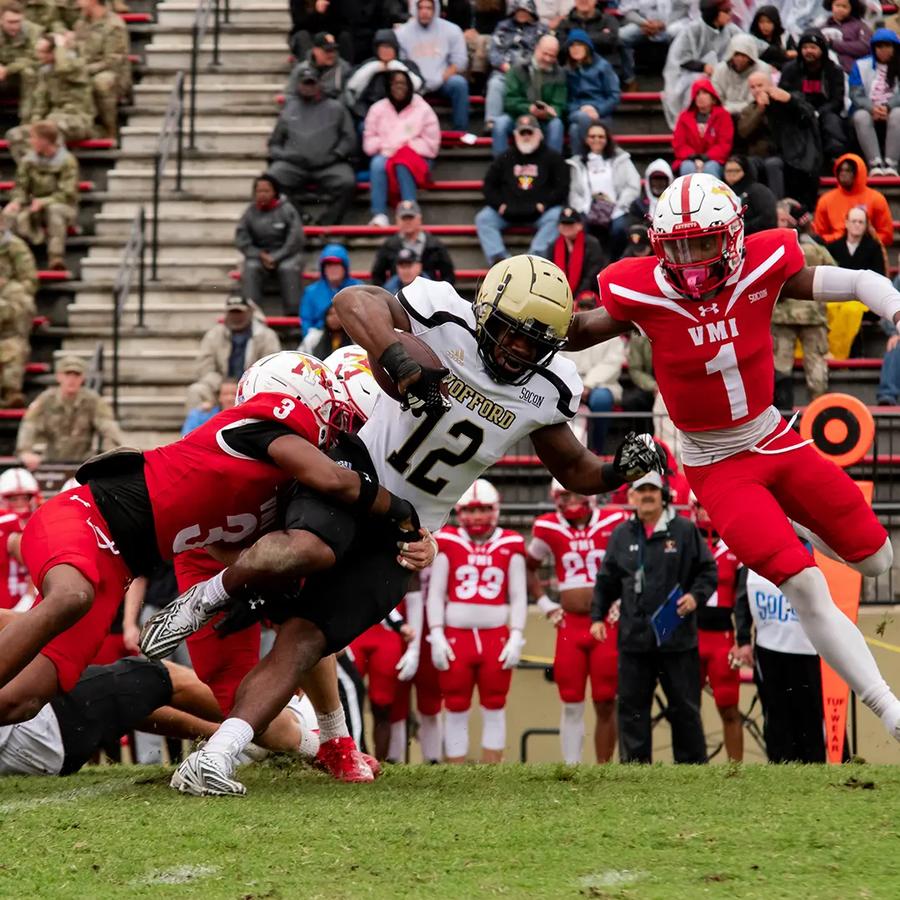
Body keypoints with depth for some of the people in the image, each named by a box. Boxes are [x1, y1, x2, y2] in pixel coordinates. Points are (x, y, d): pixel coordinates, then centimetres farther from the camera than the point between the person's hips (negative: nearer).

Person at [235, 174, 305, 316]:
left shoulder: (287, 210, -5)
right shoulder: (250, 212, 2)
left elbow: (295, 240, -9)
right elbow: (241, 241, 2)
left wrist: (275, 258, -17)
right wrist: (261, 256, -13)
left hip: (285, 254, -2)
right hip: (259, 255, 2)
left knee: (289, 269, -33)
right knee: (250, 269, -29)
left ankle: (293, 312, -30)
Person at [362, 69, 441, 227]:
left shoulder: (423, 109, 3)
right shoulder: (378, 109, 10)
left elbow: (431, 144, -2)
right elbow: (369, 142, 8)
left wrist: (407, 147, -11)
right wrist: (386, 146, -11)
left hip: (416, 158, -2)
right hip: (385, 155, 2)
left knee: (403, 165, -37)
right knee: (377, 164, -33)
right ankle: (379, 215, -41)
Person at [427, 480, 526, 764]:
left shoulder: (510, 545, 4)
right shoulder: (447, 542, 2)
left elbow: (518, 596, 6)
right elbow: (435, 593, 3)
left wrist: (515, 638, -2)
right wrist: (436, 636, -4)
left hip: (496, 639, 1)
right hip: (456, 637, -1)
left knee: (494, 709, 5)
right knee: (456, 710, 3)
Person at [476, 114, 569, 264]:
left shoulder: (552, 158, 9)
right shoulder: (505, 159, 17)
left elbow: (562, 188, 2)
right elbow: (489, 185, 15)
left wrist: (544, 204, -12)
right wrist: (499, 204, -2)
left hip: (540, 211, -3)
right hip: (508, 211, 3)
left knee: (556, 216, -32)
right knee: (483, 218, -18)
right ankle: (497, 257, -36)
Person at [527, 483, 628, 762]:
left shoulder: (614, 523, -1)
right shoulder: (548, 529, 4)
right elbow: (529, 569, 19)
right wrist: (545, 605, 10)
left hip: (608, 624, -1)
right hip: (570, 625, 1)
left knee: (606, 704, 0)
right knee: (571, 705, 1)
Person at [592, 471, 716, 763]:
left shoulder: (684, 530, 0)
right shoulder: (621, 534, 9)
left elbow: (708, 571, 4)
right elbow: (606, 582, 16)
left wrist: (696, 596, -13)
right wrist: (597, 616, 7)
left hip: (678, 637, -3)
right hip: (634, 638, 3)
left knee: (685, 708, 4)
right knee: (632, 707, 5)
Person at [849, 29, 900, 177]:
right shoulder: (861, 65, 6)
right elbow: (856, 95, -2)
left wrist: (887, 107, -24)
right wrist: (872, 108, -21)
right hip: (867, 110, 0)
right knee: (861, 117, -35)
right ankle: (875, 163, -42)